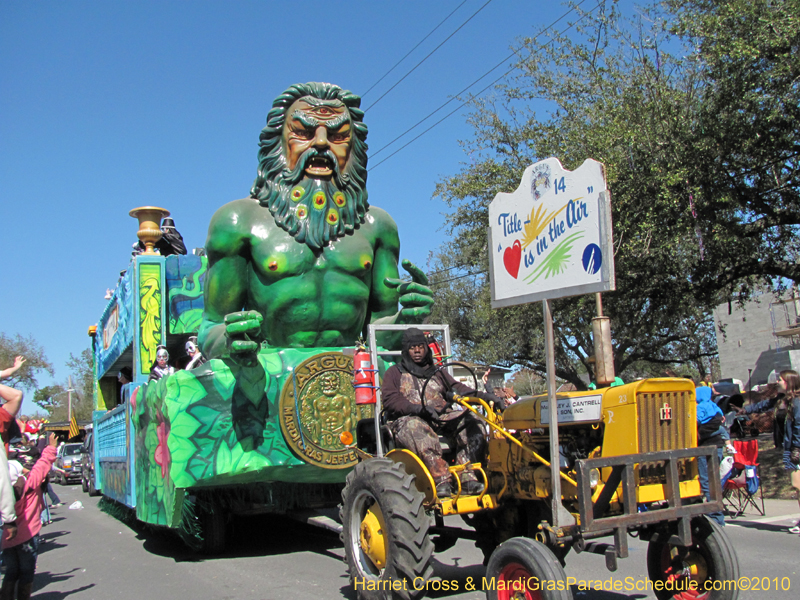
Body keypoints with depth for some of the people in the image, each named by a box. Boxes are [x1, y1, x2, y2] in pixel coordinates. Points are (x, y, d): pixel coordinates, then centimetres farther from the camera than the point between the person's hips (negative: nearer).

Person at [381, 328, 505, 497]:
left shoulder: (438, 373, 27)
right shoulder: (395, 373, 14)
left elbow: (457, 389, 12)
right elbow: (390, 401, -2)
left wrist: (484, 396, -7)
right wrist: (419, 408, -21)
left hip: (441, 417, 4)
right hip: (407, 418, -4)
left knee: (471, 421, -20)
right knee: (416, 428, -39)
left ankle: (468, 478, -30)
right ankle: (441, 480, -47)